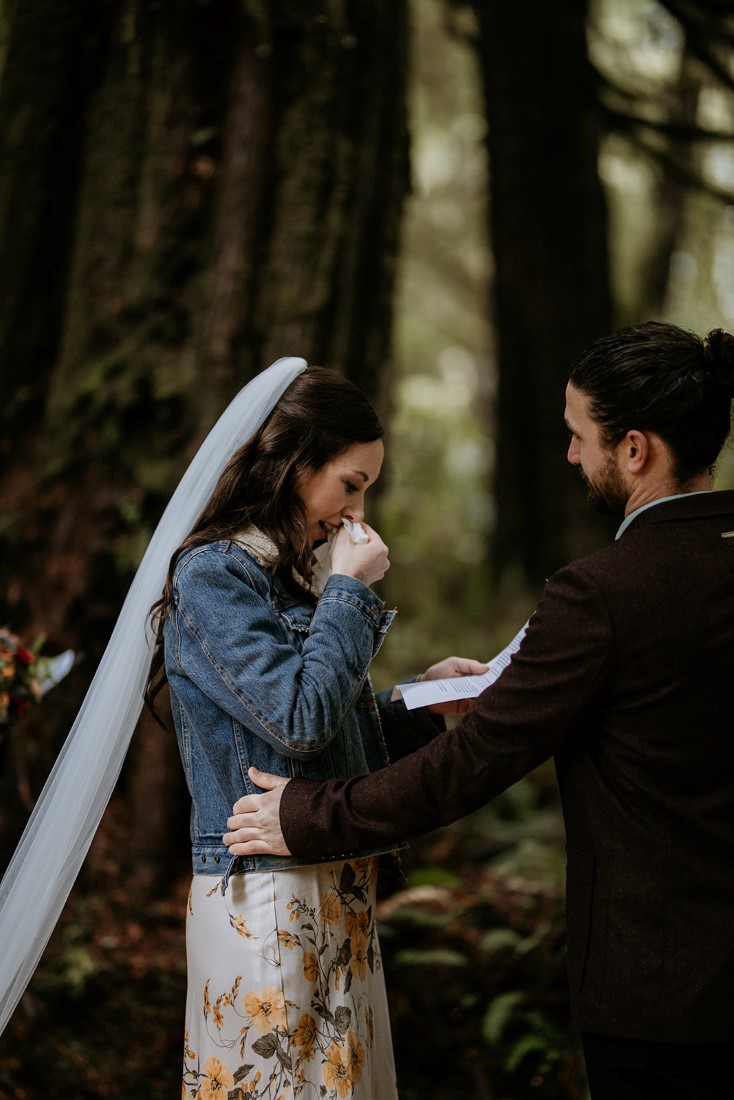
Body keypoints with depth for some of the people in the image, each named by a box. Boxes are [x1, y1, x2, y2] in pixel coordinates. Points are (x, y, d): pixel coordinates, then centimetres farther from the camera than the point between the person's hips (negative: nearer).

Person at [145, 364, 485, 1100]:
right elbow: (299, 720, -20)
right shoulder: (212, 575, -12)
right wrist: (350, 592, -12)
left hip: (340, 889, 8)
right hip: (266, 894, -8)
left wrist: (423, 694, 5)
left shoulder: (302, 575, 14)